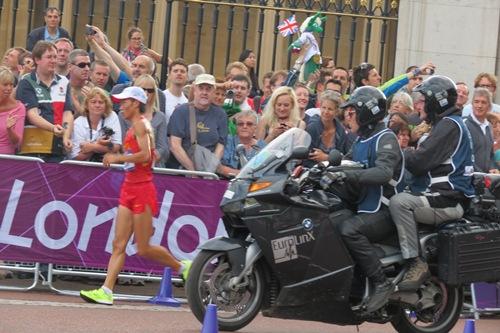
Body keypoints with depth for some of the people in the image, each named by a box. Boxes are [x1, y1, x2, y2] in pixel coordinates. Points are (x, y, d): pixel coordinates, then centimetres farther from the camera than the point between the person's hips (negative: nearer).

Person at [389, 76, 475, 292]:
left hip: (449, 201, -11)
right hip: (446, 197, 11)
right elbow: (424, 165, 24)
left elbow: (419, 161, -19)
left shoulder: (449, 125, -12)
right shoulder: (451, 123, 22)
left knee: (399, 202, -28)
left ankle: (416, 264, -28)